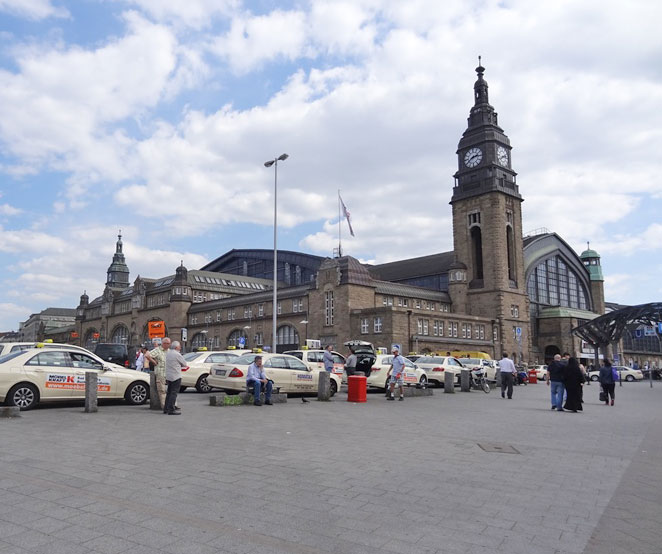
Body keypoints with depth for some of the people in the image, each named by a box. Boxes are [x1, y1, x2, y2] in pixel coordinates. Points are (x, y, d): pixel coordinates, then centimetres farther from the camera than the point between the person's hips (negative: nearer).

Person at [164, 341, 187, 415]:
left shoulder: (167, 352, 7)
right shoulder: (177, 354, -15)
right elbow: (185, 364, -6)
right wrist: (179, 365, 15)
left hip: (168, 376, 8)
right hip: (176, 376, -8)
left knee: (169, 392, 17)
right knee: (174, 393, -5)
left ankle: (166, 408, 21)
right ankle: (171, 409, -7)